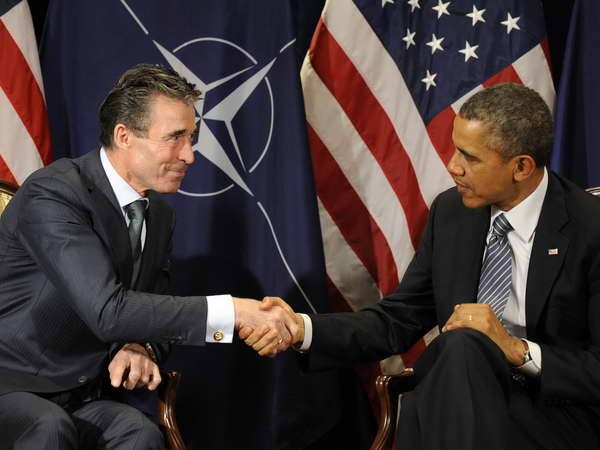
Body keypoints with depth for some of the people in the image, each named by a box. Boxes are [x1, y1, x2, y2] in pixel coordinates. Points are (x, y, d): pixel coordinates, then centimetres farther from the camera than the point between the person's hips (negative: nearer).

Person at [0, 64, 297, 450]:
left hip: (86, 399, 5)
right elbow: (107, 311, -29)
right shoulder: (53, 194, -20)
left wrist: (141, 348, -12)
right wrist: (233, 310, -30)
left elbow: (155, 312, 13)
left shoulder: (161, 216, 6)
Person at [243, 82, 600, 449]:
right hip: (461, 403, 3)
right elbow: (398, 321, 6)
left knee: (463, 346, -31)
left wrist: (517, 349, -23)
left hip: (556, 413, -3)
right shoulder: (450, 211, 4)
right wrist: (303, 328, -8)